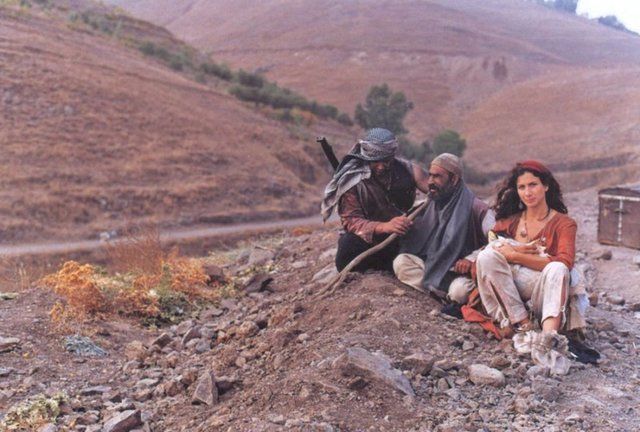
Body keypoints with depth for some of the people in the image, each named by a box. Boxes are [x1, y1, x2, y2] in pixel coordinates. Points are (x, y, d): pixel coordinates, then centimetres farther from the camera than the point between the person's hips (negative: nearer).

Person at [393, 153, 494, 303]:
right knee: (401, 262, -19)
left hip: (462, 273, -6)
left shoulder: (475, 208, -11)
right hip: (433, 268, 6)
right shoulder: (428, 206, 8)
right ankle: (446, 297, -23)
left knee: (459, 290, -38)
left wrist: (471, 258, -28)